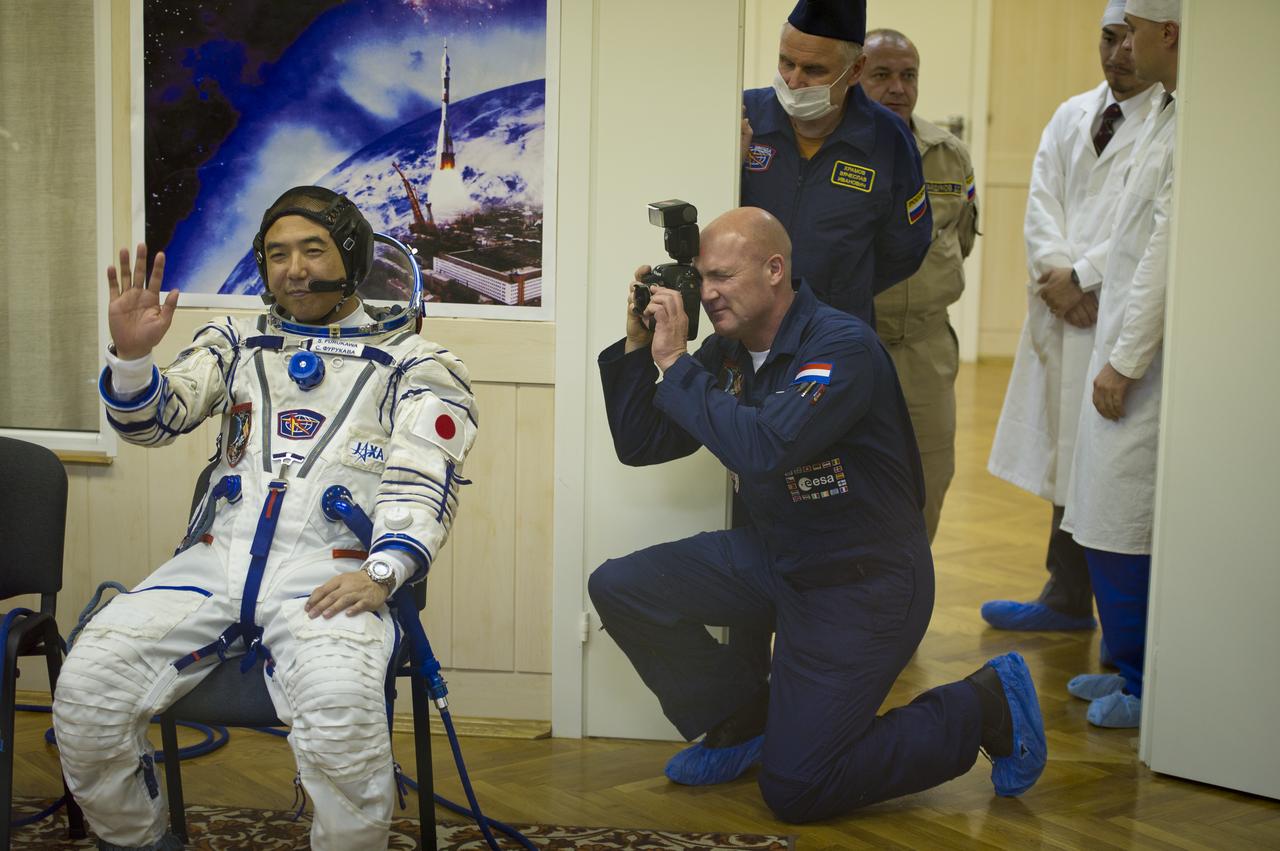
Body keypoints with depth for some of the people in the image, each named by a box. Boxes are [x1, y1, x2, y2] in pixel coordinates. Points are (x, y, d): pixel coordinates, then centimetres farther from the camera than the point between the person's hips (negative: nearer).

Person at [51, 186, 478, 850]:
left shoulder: (411, 363, 12)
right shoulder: (237, 343, 23)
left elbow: (422, 487, 0)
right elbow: (152, 420, 12)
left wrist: (381, 574, -18)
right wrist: (131, 352, -10)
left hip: (330, 571, -4)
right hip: (216, 558, 4)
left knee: (340, 714, -35)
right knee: (86, 687, -18)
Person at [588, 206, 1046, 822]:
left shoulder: (841, 347, -23)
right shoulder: (726, 352, 1)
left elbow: (765, 450, -38)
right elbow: (638, 444, 3)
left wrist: (675, 363, -29)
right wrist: (636, 347, -9)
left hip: (861, 583, -7)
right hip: (772, 558, 8)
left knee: (793, 790, -8)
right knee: (618, 588, -5)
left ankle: (984, 709, 9)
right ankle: (743, 720, 15)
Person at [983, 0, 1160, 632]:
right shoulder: (1070, 116, 16)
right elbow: (1041, 205, 9)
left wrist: (1084, 276, -13)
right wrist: (1058, 274, -7)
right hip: (1063, 313, 6)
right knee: (1068, 457, 10)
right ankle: (1067, 599, 18)